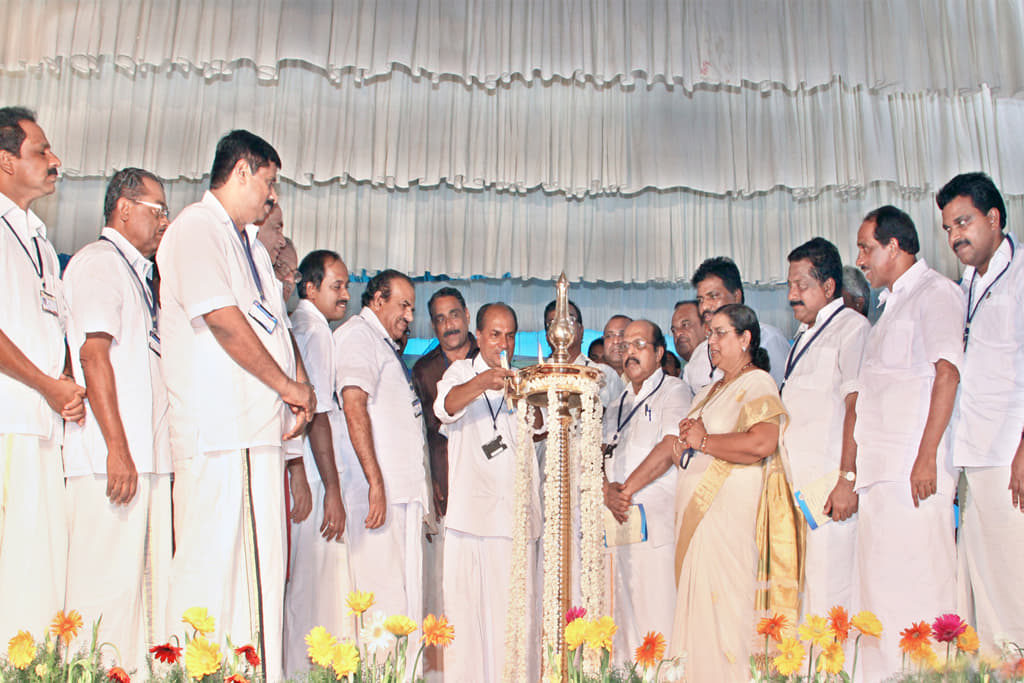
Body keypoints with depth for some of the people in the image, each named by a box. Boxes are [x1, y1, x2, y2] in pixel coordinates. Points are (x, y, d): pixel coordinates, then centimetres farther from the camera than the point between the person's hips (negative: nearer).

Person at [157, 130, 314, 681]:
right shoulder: (196, 228, -4)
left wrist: (300, 392, 6)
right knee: (211, 563, -8)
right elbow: (222, 318, -15)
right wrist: (289, 386, -8)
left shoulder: (251, 245, 25)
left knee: (263, 567, 8)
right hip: (216, 433, -9)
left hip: (262, 429, 9)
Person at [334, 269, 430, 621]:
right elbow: (354, 406, -17)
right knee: (384, 601, -9)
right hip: (380, 489, -10)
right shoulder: (359, 333, -4)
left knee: (407, 589, 7)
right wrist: (376, 483, -21)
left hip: (403, 491, 10)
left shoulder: (384, 343, 26)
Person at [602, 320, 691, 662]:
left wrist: (627, 487, -9)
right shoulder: (619, 402, 22)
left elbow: (671, 447, -12)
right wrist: (607, 489, -4)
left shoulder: (674, 390, 2)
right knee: (623, 615, 7)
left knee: (658, 618, -7)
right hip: (618, 520, 6)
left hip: (657, 522, -6)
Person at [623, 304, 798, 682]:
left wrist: (704, 441, -10)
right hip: (695, 516, 8)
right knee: (695, 607, 7)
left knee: (723, 609, -7)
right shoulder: (709, 392, 22)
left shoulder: (757, 383, -3)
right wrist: (626, 490, 13)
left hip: (730, 517, -8)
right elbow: (672, 451, 20)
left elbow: (762, 444, -22)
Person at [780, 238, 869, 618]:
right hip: (798, 485, 8)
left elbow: (857, 406, -15)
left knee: (829, 594, -7)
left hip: (831, 486, -8)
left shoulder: (851, 327, -5)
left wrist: (848, 479, -21)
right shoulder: (804, 337, 22)